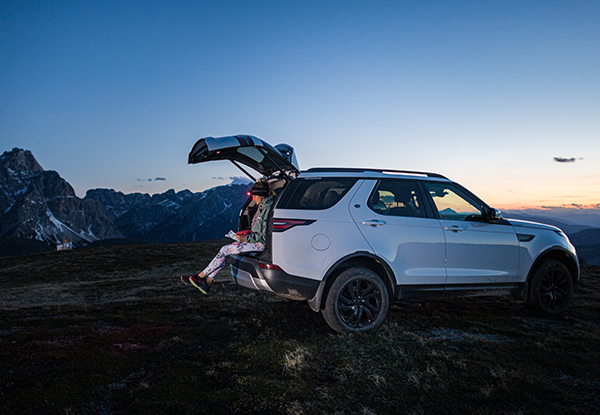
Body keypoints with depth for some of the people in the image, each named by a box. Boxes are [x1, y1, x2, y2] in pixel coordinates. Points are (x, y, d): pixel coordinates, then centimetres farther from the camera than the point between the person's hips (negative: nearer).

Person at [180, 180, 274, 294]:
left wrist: (246, 239, -17)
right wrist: (247, 232, 9)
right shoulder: (262, 206, 13)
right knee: (224, 250, 0)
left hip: (261, 244, -10)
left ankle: (200, 276, -1)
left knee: (225, 250, -12)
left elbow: (265, 236, -21)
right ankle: (208, 281, 0)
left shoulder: (268, 208, -18)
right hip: (255, 239, 10)